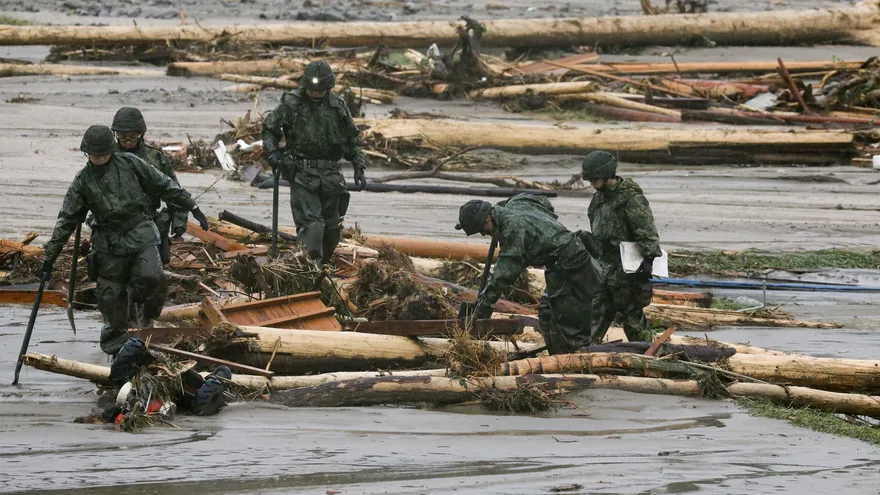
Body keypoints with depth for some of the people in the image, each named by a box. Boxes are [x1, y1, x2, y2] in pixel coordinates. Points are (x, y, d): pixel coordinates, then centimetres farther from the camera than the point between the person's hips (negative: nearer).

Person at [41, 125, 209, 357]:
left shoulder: (129, 164, 1)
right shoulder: (83, 181, 3)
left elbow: (164, 186, 8)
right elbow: (67, 220, 7)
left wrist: (193, 207, 8)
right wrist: (51, 255, 5)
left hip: (141, 234, -2)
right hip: (110, 242, 2)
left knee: (151, 277, -24)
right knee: (110, 294, 5)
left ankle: (149, 316, 2)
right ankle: (115, 336, 26)